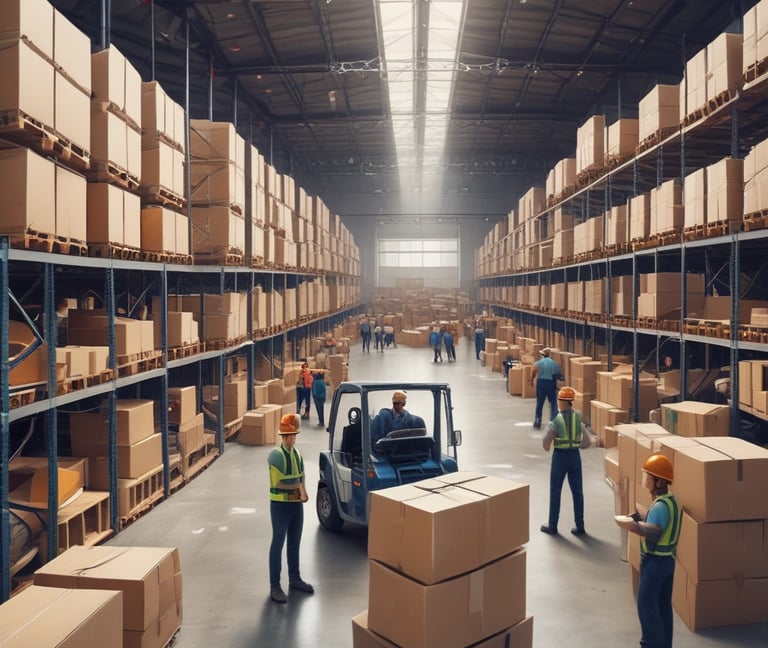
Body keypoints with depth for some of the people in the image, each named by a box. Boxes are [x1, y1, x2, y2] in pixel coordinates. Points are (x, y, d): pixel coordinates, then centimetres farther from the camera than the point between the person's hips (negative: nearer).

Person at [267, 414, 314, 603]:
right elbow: (278, 483, -19)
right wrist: (298, 487, -9)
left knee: (294, 543, 16)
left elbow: (301, 478, 9)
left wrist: (301, 491, -12)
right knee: (278, 544, 0)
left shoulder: (297, 454, 8)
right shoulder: (276, 454, -15)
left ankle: (294, 579, 30)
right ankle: (274, 586, 7)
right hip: (280, 505, -7)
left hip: (296, 503, 7)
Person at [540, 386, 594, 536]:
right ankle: (580, 526, 14)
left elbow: (546, 442, -10)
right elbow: (587, 440, -4)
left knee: (555, 491, 7)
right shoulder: (578, 417, -2)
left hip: (560, 456, -3)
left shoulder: (557, 420, -12)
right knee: (577, 491, 10)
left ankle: (552, 525, 14)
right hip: (574, 455, 3)